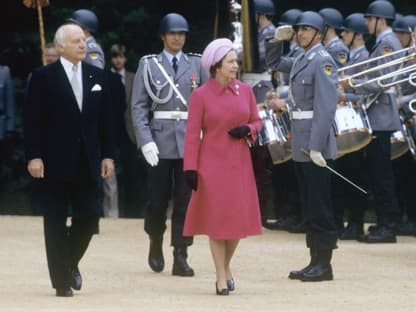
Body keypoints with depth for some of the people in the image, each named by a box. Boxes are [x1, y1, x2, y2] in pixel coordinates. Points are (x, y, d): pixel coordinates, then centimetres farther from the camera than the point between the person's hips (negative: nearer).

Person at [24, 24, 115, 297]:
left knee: (89, 217, 1)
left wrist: (108, 155, 6)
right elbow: (32, 120, -6)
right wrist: (34, 156, -13)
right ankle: (62, 279, 8)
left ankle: (70, 262, 26)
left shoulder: (97, 76, 9)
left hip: (88, 162, 4)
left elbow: (105, 119, 11)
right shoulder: (43, 77, -4)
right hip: (56, 162, -4)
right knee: (56, 223, 2)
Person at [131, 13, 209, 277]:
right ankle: (156, 243, 28)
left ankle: (180, 257, 3)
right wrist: (146, 141, -9)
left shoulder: (196, 64, 8)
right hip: (161, 141, -1)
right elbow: (138, 106, 1)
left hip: (190, 141, 1)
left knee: (186, 200, -1)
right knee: (158, 199, 2)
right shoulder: (149, 65, 4)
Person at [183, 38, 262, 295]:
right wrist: (191, 168, -10)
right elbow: (192, 134, -5)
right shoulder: (201, 95, -5)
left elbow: (257, 121, 13)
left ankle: (227, 266, 27)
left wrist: (247, 130, -10)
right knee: (216, 219, 0)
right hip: (212, 165, -3)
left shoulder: (245, 90, 4)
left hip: (239, 163, 3)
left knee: (239, 218, 5)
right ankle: (221, 276, 8)